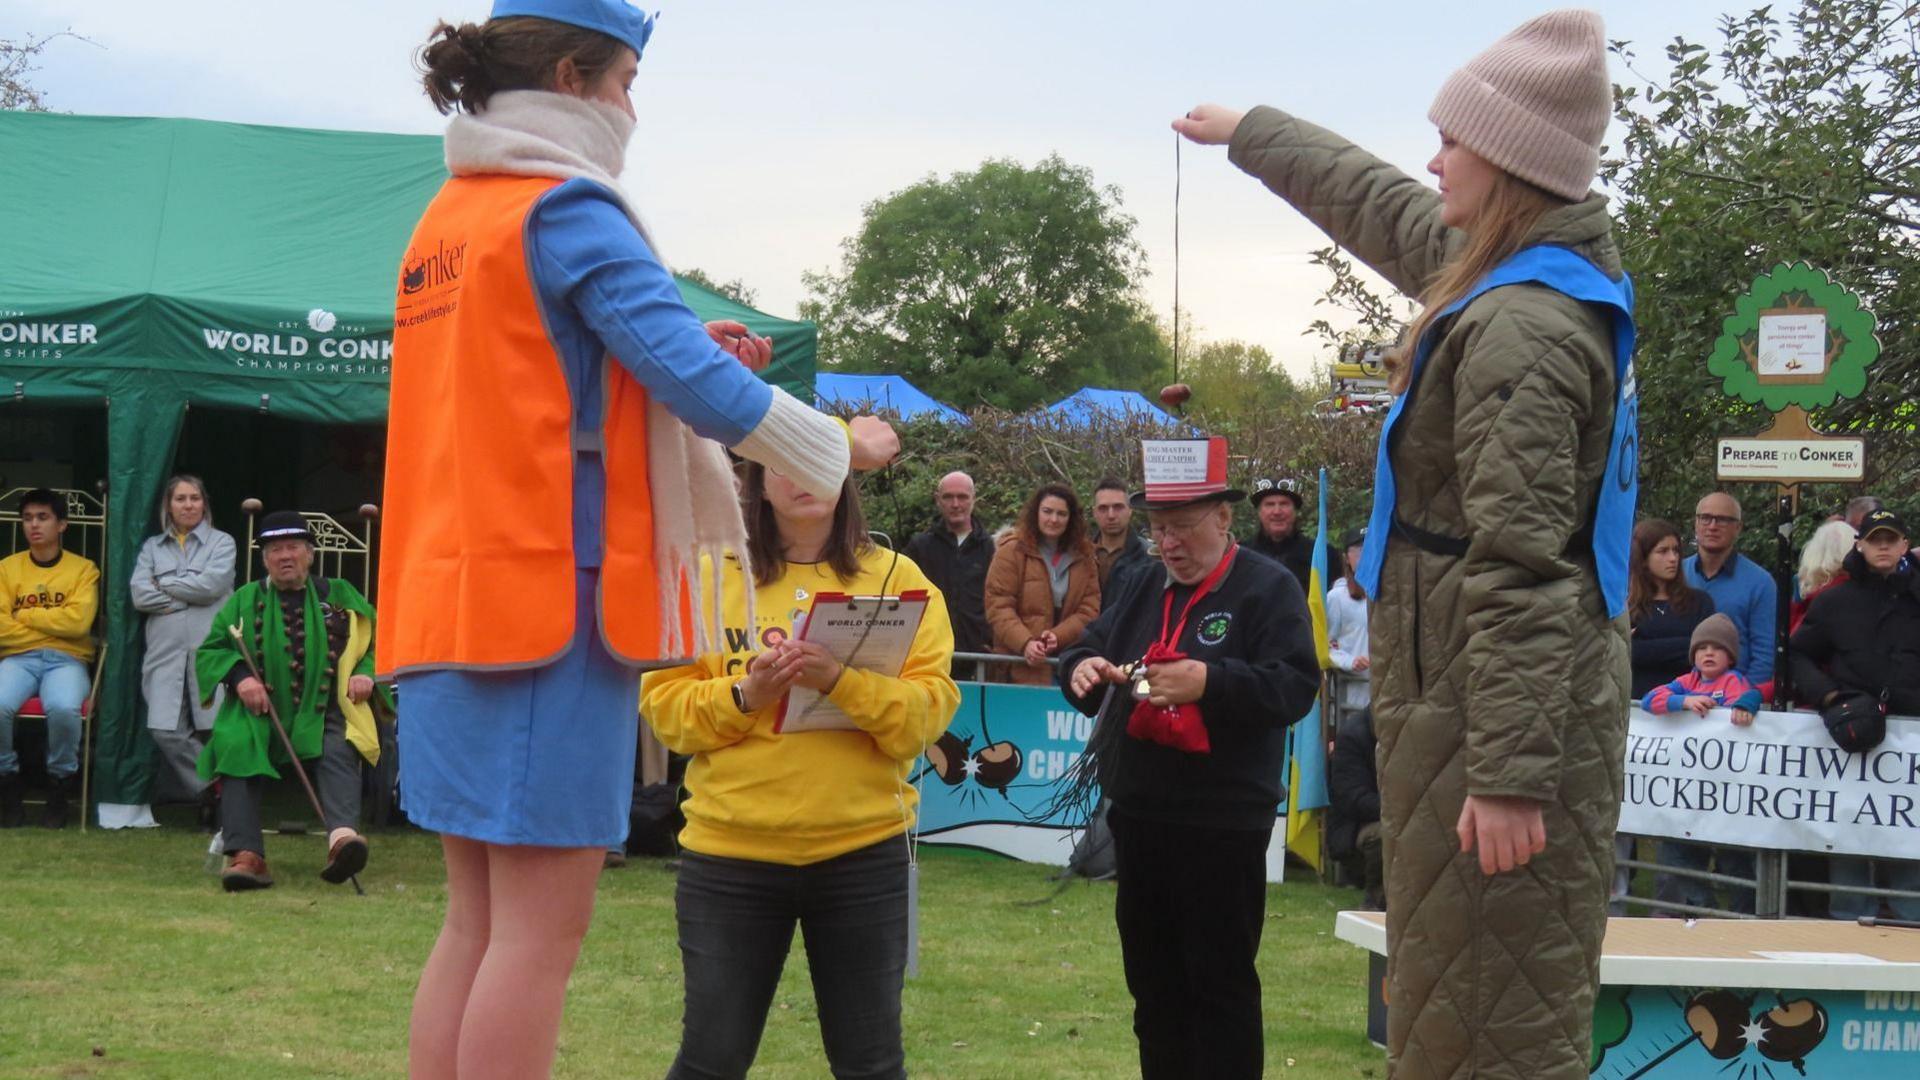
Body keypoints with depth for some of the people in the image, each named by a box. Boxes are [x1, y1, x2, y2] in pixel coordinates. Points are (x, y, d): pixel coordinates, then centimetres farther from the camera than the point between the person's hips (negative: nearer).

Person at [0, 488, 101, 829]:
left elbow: (78, 622, -9)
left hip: (66, 660, -1)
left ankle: (59, 786, -10)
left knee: (63, 708, -36)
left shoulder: (83, 569, 7)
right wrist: (54, 624, -4)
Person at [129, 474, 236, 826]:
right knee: (166, 731, -13)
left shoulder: (221, 543, 12)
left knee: (216, 728, -8)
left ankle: (210, 793, 4)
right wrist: (189, 596, -2)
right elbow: (140, 596, 3)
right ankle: (212, 788, -2)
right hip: (166, 652, 2)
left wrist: (164, 584, 3)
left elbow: (211, 585, -6)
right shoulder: (152, 547, 18)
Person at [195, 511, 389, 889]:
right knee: (236, 747, -32)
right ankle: (245, 855, -39)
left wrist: (367, 673, -3)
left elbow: (379, 642, 20)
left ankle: (342, 838, -58)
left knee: (339, 752, -34)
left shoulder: (340, 596, 17)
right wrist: (238, 677, -7)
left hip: (323, 715, -1)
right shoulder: (245, 600, 19)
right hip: (259, 715, 1)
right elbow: (208, 652, 14)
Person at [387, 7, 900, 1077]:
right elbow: (706, 389, -13)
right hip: (557, 592, -9)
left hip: (454, 594, 9)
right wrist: (847, 446, 2)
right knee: (542, 927, -7)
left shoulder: (448, 219, 16)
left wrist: (688, 357, 18)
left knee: (481, 922, 11)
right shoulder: (567, 209, -9)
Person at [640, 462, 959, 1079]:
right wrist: (743, 696, -17)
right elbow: (663, 703, 0)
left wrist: (840, 682, -22)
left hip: (862, 849, 0)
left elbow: (931, 708, -6)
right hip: (731, 849, 0)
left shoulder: (896, 578, 4)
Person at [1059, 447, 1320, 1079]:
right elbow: (1087, 652, 14)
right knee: (1152, 981, 14)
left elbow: (1295, 687, -17)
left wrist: (1210, 682, -29)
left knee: (1219, 983, -1)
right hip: (1138, 817, 7)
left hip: (1222, 827, -7)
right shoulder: (1142, 589, 14)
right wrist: (1083, 669, -10)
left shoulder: (1267, 588, -6)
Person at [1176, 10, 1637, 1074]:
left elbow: (1519, 569, -24)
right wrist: (1250, 134, 43)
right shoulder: (1528, 273, 11)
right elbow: (1382, 209, 30)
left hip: (1493, 705, -10)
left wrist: (1508, 774, -26)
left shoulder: (1520, 328, -20)